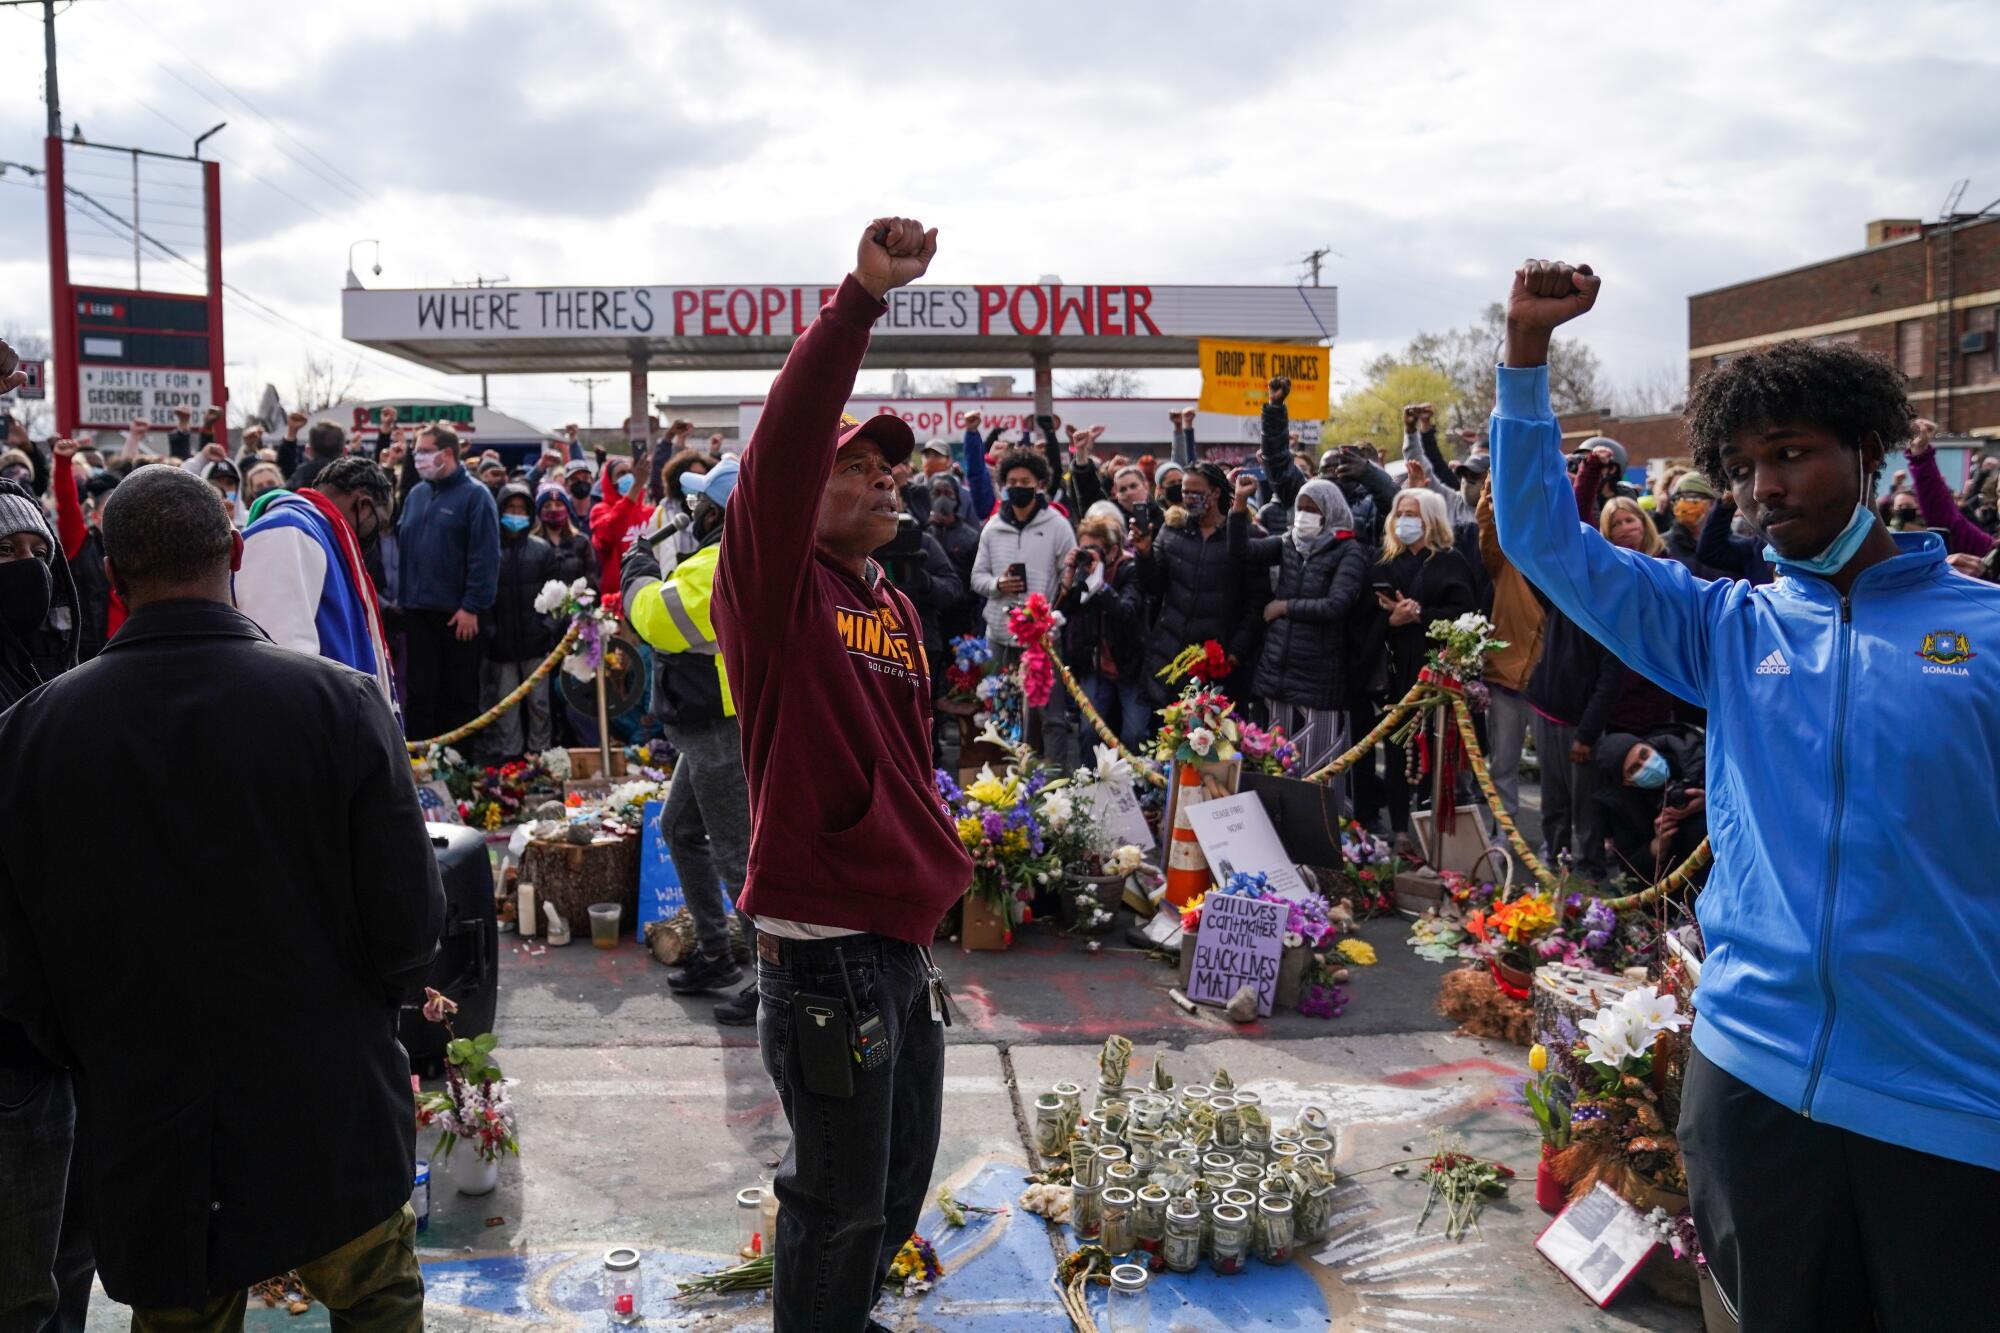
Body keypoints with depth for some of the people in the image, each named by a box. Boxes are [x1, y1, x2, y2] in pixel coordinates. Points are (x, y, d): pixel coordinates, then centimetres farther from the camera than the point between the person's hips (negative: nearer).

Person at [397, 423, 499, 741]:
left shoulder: (474, 495, -7)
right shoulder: (416, 495, 13)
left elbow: (485, 557, -13)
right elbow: (402, 547, 16)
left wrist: (473, 606, -17)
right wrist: (402, 596, 7)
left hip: (458, 613, -5)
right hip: (417, 610, 6)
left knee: (460, 694, 5)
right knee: (419, 691, 9)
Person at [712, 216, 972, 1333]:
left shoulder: (896, 609, 12)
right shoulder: (779, 588, -11)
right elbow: (782, 448, -28)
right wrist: (861, 297, -33)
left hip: (904, 937, 8)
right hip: (824, 953, -8)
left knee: (900, 1186, 22)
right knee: (842, 1198, 7)